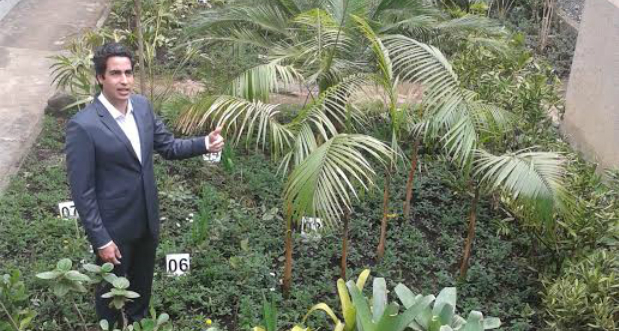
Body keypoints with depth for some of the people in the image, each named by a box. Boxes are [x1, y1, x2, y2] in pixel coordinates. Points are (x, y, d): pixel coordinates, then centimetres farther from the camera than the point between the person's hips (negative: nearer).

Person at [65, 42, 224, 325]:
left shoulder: (142, 105, -4)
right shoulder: (83, 125, -24)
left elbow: (168, 146, 6)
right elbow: (82, 191, -20)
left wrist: (205, 143, -11)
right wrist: (101, 239, -18)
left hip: (147, 218, 6)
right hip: (112, 226, -6)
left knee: (142, 284, 27)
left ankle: (138, 323, 52)